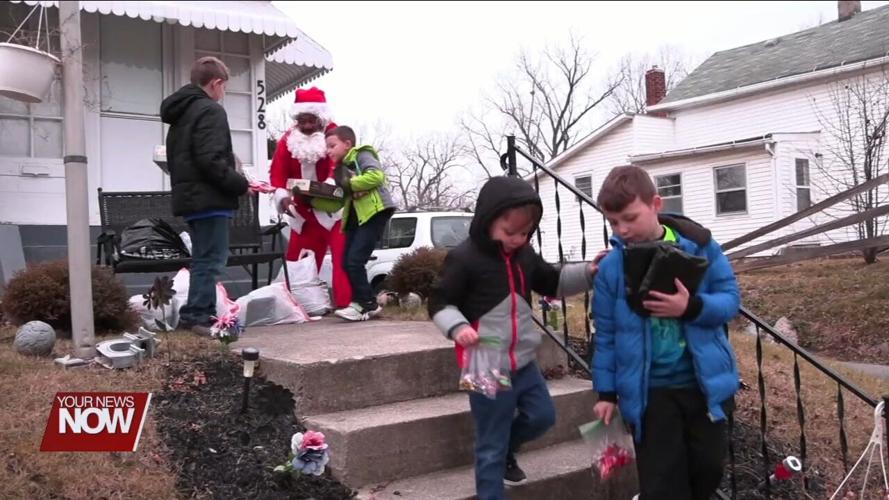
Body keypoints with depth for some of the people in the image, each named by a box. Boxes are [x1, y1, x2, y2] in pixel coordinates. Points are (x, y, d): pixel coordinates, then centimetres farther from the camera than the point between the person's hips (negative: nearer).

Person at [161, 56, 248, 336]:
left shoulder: (180, 113, 20)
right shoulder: (210, 111, -10)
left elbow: (175, 159, 23)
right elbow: (211, 161, -21)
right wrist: (240, 184, -12)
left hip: (189, 197, 10)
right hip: (210, 198, -10)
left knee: (203, 259, 15)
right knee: (211, 260, -7)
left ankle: (196, 314, 17)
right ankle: (199, 316, -7)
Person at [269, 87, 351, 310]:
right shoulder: (288, 139, 4)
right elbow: (278, 172, -1)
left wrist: (329, 185, -44)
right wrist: (282, 196, -19)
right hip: (303, 211, 5)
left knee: (342, 258, -12)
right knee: (297, 261, 8)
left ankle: (346, 304, -11)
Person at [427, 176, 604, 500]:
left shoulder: (525, 255, 7)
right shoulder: (463, 258, -14)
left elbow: (552, 283, 20)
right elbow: (439, 303, -10)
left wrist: (588, 272, 6)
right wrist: (457, 327, -30)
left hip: (524, 362, 7)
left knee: (542, 416, 19)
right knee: (491, 447, 4)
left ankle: (504, 450, 45)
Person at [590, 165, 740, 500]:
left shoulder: (699, 245, -7)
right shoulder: (611, 267, -5)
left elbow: (730, 299, -5)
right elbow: (606, 335, 2)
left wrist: (692, 307, -25)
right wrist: (606, 391, 3)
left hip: (704, 382, 1)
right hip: (648, 391, -1)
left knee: (709, 467, 16)